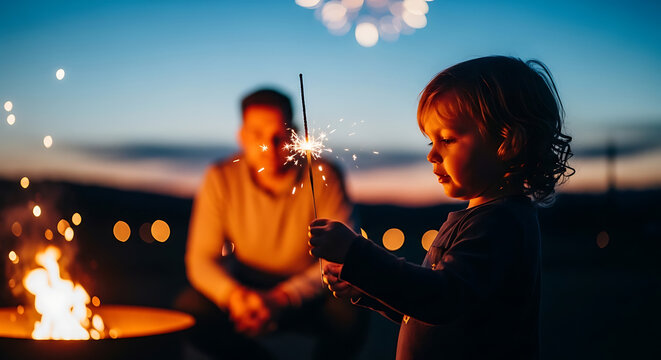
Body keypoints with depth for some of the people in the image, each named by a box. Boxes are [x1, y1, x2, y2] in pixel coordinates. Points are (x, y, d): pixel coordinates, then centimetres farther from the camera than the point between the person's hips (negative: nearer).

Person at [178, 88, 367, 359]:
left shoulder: (323, 176, -15)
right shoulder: (221, 179, -9)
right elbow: (201, 259, -8)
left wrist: (283, 299, -33)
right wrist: (232, 294, -30)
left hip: (307, 295, -2)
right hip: (247, 291, 2)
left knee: (350, 311, -32)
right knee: (190, 306, -24)